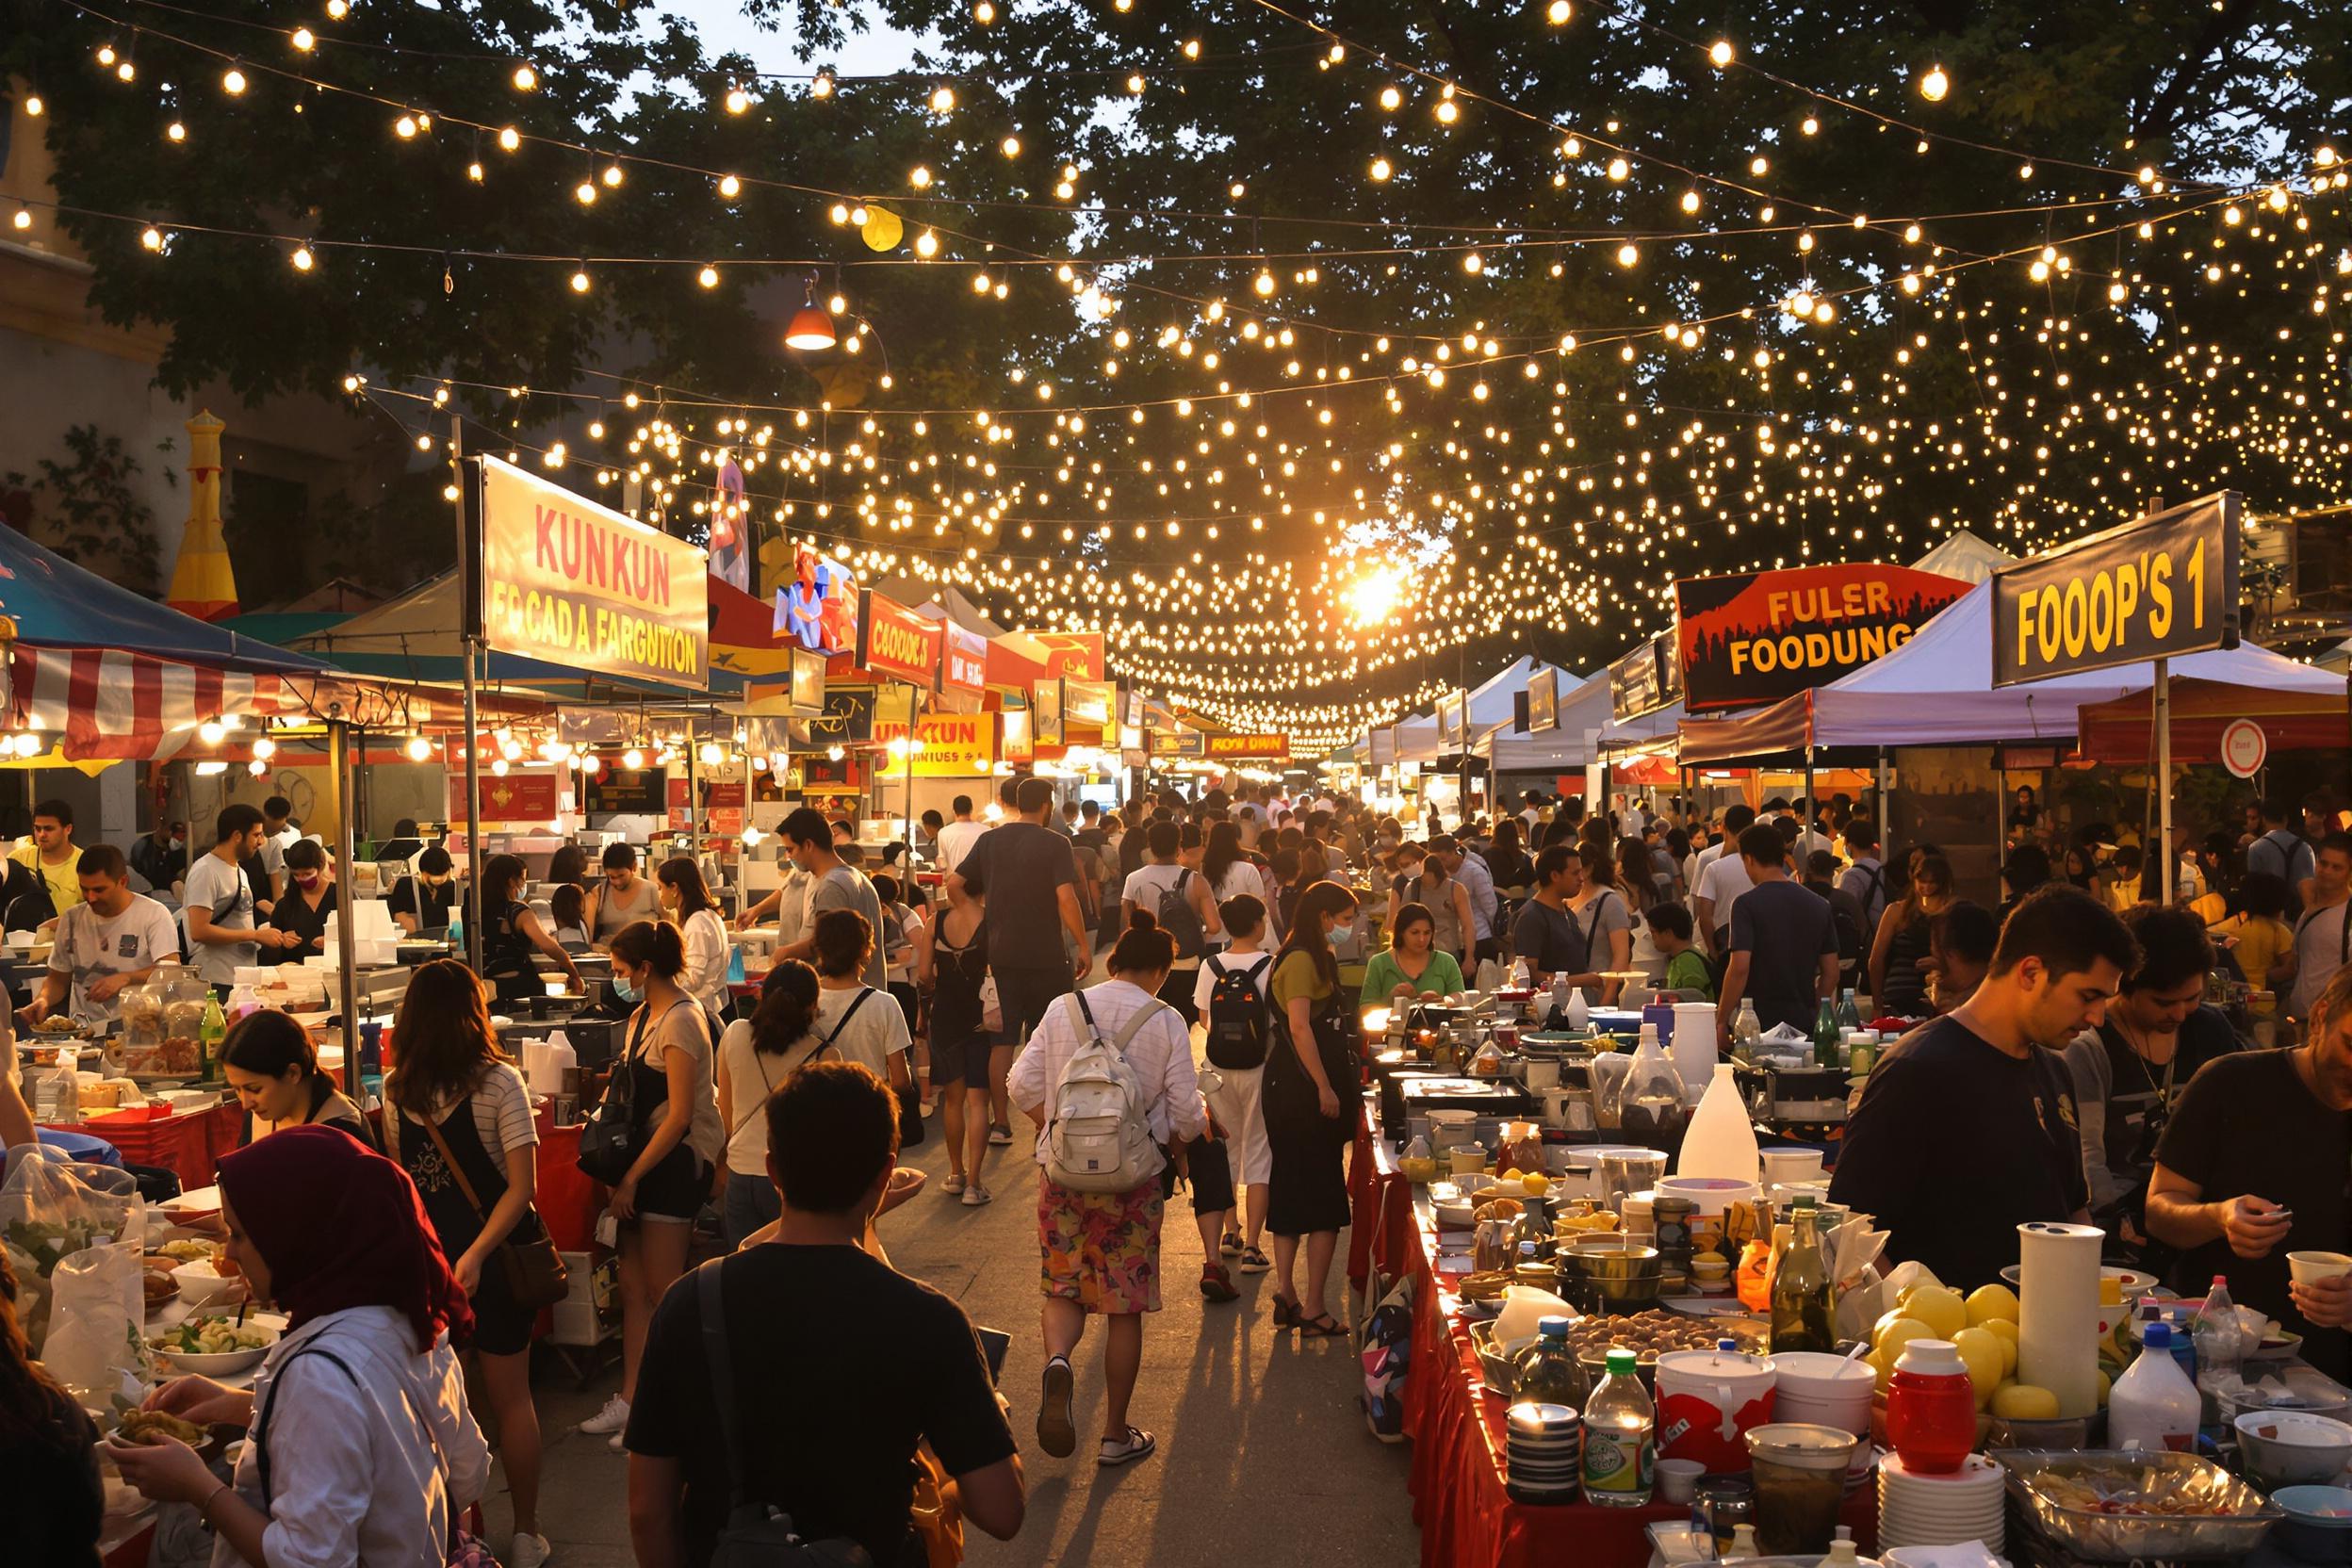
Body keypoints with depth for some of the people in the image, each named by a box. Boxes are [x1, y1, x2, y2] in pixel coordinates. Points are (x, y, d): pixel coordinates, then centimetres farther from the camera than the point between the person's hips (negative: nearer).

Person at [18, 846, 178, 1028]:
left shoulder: (154, 914, -1)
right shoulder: (71, 919, 14)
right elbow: (58, 979, 21)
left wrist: (125, 979, -24)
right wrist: (43, 999, 0)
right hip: (82, 1030, 4)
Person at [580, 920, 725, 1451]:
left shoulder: (680, 1021, -16)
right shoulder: (642, 1017, 13)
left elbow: (679, 1117, -19)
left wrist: (632, 1178, -16)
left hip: (676, 1162, -9)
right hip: (646, 1159, 9)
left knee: (663, 1292, -2)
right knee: (633, 1287, 11)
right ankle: (631, 1398, 18)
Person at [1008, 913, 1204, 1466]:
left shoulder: (1063, 1009, 0)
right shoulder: (1166, 1022, -6)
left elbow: (1022, 1084, 0)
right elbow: (1186, 1110, -7)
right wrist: (1179, 1135, 16)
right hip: (1131, 1179, -2)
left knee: (1063, 1285, 16)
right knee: (1125, 1304, 9)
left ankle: (1057, 1358, -15)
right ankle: (1116, 1434, 17)